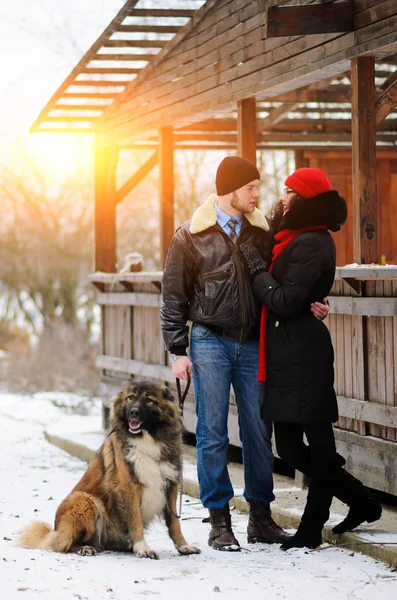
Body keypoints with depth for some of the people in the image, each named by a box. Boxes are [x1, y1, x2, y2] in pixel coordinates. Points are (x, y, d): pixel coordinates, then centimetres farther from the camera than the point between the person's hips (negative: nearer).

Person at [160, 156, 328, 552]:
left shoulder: (261, 233, 8)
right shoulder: (191, 237, -2)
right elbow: (174, 297, 0)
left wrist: (308, 306, -5)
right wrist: (178, 351, -4)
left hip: (252, 342, 3)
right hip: (210, 342, -3)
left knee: (258, 430, 5)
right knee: (213, 433, -2)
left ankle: (260, 517, 14)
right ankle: (219, 522, 4)